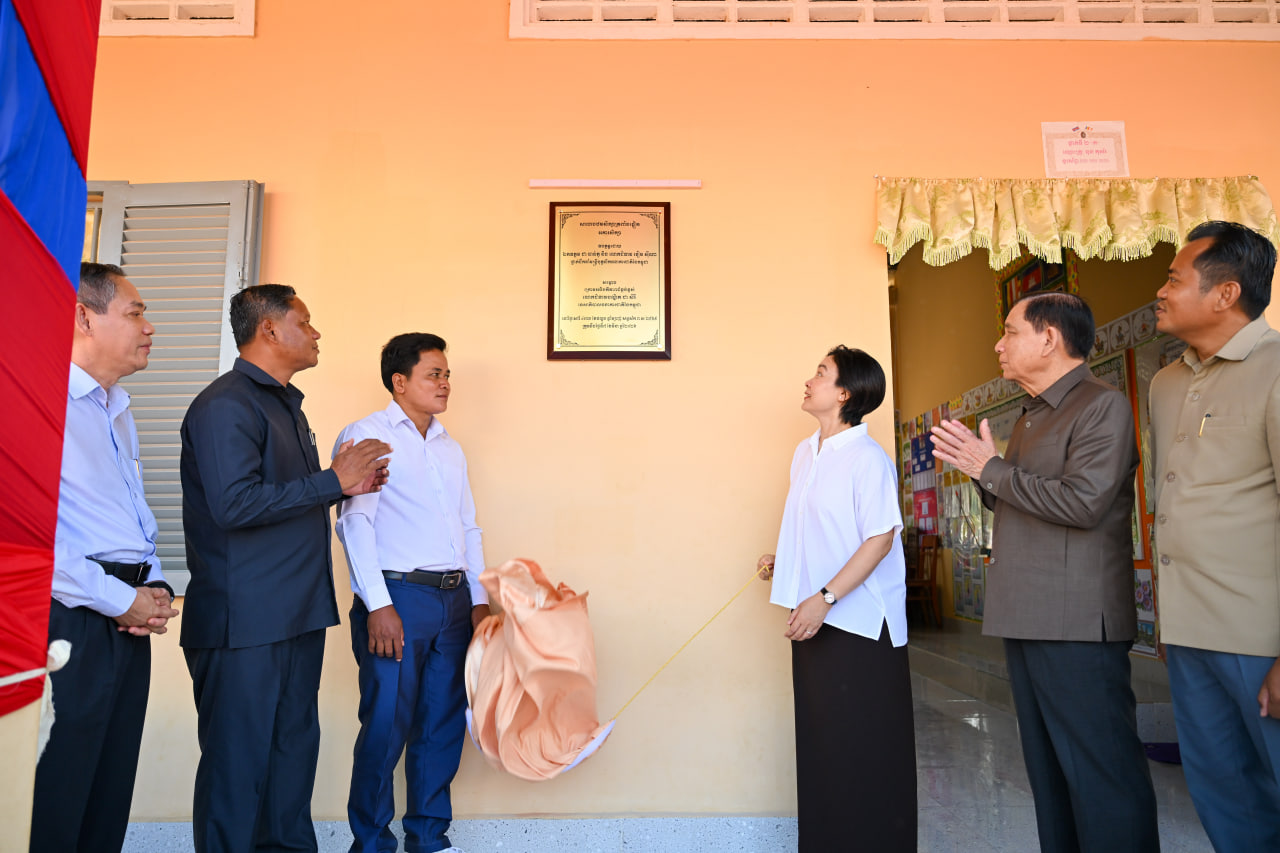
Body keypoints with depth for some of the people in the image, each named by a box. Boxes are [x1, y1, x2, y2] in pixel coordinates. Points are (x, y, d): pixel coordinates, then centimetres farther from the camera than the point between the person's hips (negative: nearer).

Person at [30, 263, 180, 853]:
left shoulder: (118, 410, 18)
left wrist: (153, 585, 8)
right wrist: (119, 599, -15)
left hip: (128, 620, 9)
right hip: (71, 622, -8)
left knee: (111, 795, 17)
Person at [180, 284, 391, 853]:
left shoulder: (285, 403, 18)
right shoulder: (225, 405, -13)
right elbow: (234, 505, -24)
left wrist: (347, 486, 8)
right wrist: (333, 481, -18)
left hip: (299, 614, 9)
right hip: (245, 620, -9)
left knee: (295, 746, 17)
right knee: (239, 758, 2)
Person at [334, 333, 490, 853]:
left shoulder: (450, 449, 19)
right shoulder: (366, 435, 0)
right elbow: (354, 521, -9)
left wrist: (479, 598, 13)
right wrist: (377, 605, -15)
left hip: (453, 600, 6)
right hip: (399, 596, -6)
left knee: (444, 723, 10)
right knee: (386, 724, -2)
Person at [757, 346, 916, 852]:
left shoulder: (867, 458, -14)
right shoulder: (805, 454, 10)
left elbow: (880, 538, -18)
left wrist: (825, 598, -22)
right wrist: (782, 562, 9)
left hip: (860, 620, -8)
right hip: (814, 619, 8)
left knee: (865, 749, 3)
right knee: (819, 742, 15)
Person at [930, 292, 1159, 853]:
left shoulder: (1103, 406, -8)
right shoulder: (1031, 418, 19)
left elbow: (1083, 501, -22)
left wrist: (991, 468, -13)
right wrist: (981, 472, 5)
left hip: (1077, 626, -9)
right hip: (1024, 619, 9)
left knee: (1100, 771, -2)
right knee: (1048, 769, 17)